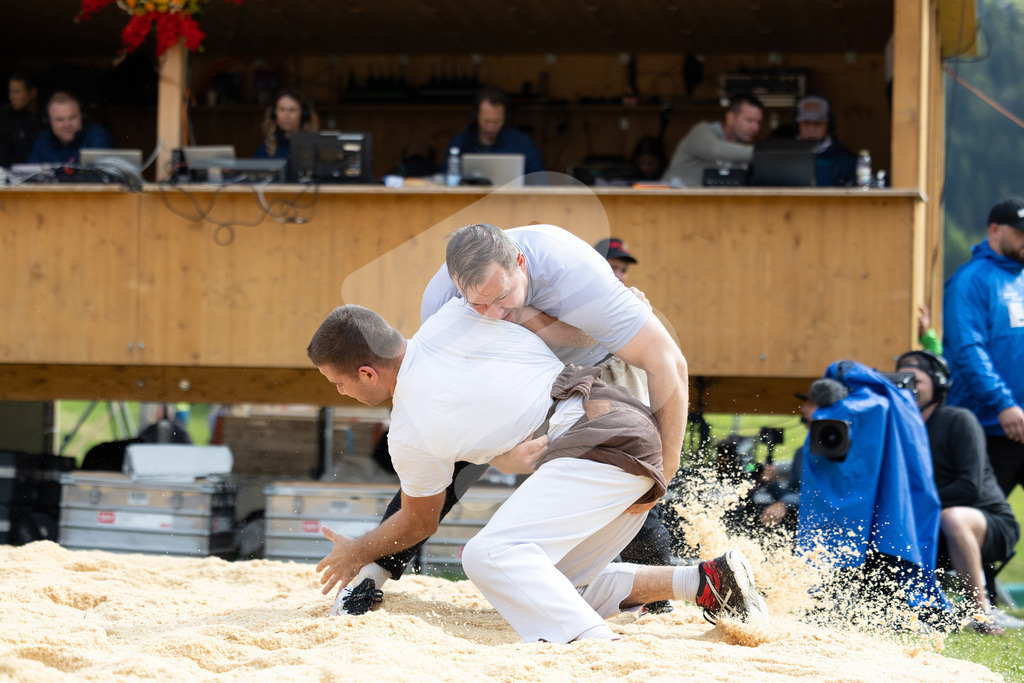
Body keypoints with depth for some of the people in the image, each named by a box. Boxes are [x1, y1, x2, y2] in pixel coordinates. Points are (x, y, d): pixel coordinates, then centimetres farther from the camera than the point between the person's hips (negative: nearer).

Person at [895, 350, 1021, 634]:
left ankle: (982, 610, -27)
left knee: (952, 517, -38)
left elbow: (970, 487, -21)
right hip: (934, 534, 6)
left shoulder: (959, 421, -11)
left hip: (994, 525, -6)